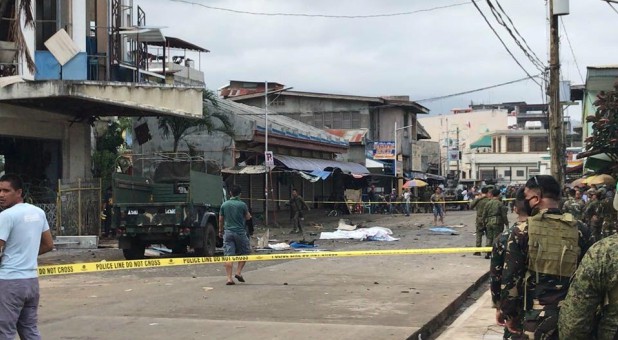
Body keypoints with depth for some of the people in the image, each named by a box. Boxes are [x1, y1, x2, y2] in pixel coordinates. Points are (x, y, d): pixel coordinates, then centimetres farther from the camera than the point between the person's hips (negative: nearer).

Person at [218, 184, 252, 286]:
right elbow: (248, 217, 5)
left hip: (228, 232, 2)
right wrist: (249, 215, 27)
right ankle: (238, 272, 6)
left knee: (229, 256, -1)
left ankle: (229, 278, -7)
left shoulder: (224, 205, 3)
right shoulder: (242, 205, -6)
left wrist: (220, 231, 23)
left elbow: (221, 219, 11)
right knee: (244, 253, 16)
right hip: (240, 232, -2)